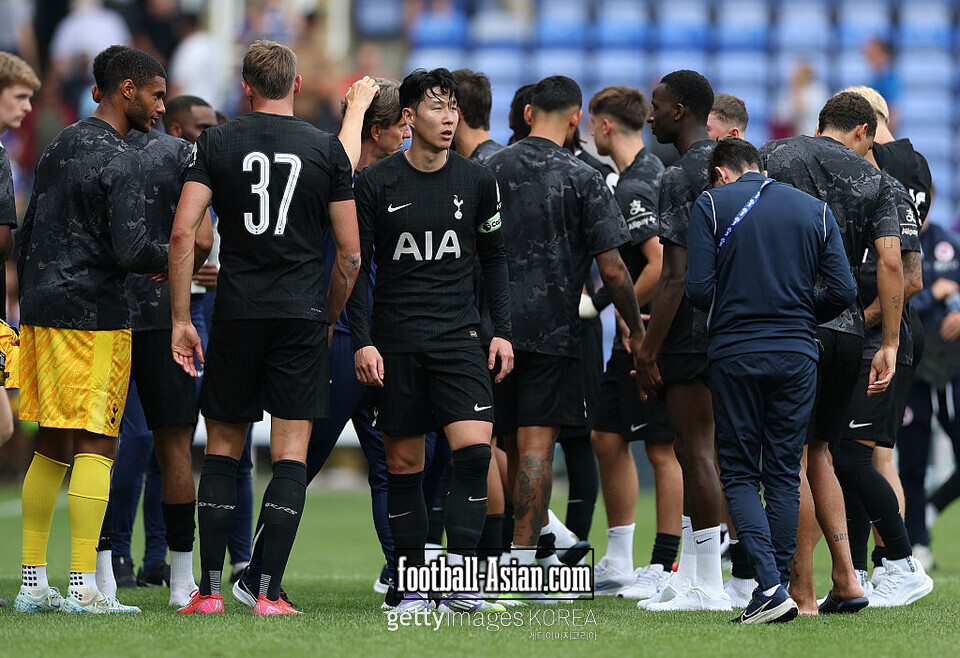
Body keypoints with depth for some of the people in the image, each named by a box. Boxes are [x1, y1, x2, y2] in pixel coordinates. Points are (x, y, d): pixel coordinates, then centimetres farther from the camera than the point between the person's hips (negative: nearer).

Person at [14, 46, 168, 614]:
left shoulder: (58, 147, 16)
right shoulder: (121, 161, -11)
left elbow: (27, 237, 20)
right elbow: (131, 251, -19)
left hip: (40, 310, 8)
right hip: (94, 315, -8)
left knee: (52, 446, 12)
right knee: (96, 446, -7)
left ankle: (33, 583, 12)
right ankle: (83, 586, -12)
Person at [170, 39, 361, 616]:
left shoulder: (218, 143, 2)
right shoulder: (327, 150, 2)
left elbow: (183, 232, -6)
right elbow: (350, 253, 1)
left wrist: (182, 320, -1)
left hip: (237, 312, 1)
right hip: (302, 312, -1)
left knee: (223, 449, 11)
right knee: (291, 457, 0)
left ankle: (210, 589, 5)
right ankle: (269, 591, -7)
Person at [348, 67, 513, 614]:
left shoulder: (478, 181, 6)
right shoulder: (376, 184, 0)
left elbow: (494, 259, 15)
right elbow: (357, 267, 4)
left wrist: (502, 331, 6)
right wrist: (362, 341, -4)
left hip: (459, 337, 1)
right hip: (395, 342, -1)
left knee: (474, 447, -16)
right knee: (403, 464, 2)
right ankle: (414, 587, 10)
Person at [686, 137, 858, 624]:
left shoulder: (711, 205, -1)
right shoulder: (815, 209, 8)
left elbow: (698, 289, -9)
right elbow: (842, 292, 2)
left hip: (735, 353, -3)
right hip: (797, 355, 3)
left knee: (739, 474, 4)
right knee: (784, 474, 10)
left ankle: (769, 584, -14)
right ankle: (779, 591, 8)